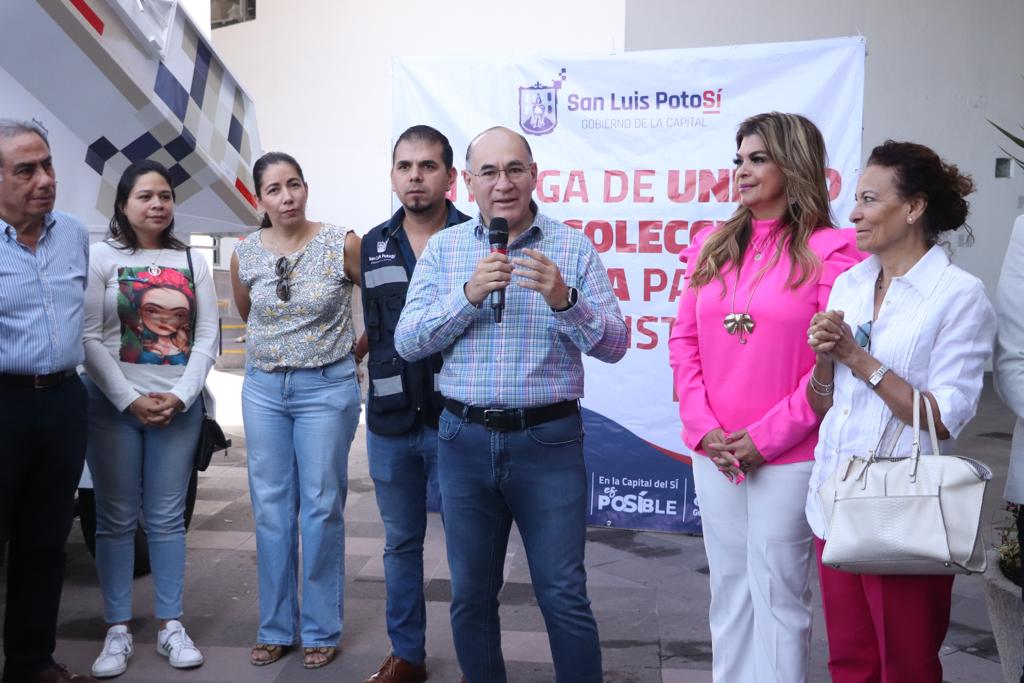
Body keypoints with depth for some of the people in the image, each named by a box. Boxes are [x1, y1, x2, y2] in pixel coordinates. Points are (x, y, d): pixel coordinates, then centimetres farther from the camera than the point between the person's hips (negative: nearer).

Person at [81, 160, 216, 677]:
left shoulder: (192, 262, 9)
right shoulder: (101, 256, 0)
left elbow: (207, 338, 4)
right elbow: (89, 337, -7)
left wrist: (179, 396, -8)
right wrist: (129, 400, -12)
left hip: (178, 406, 2)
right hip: (113, 404, -2)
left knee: (167, 518, 7)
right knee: (116, 518, 3)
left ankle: (170, 626, 15)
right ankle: (117, 630, 12)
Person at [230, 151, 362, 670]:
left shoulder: (342, 244, -10)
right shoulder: (245, 253, 0)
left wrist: (355, 347, 4)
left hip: (327, 388, -3)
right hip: (263, 389, 4)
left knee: (321, 508, 3)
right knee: (270, 509, 9)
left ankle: (321, 631, 17)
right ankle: (275, 628, 22)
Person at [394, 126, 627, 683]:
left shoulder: (573, 248, -1)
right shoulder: (443, 248, 5)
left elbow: (613, 345, -4)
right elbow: (407, 343, -2)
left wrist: (563, 299, -22)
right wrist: (470, 294, -16)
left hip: (549, 441, -2)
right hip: (465, 439, 2)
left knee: (564, 597, 3)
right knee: (470, 594, 14)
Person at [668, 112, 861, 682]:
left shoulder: (830, 251, -7)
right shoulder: (713, 246, 8)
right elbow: (684, 341, 7)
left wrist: (765, 437, -14)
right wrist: (704, 427, -5)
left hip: (787, 455, -5)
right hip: (713, 451, 5)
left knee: (778, 593, 6)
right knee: (729, 586, 16)